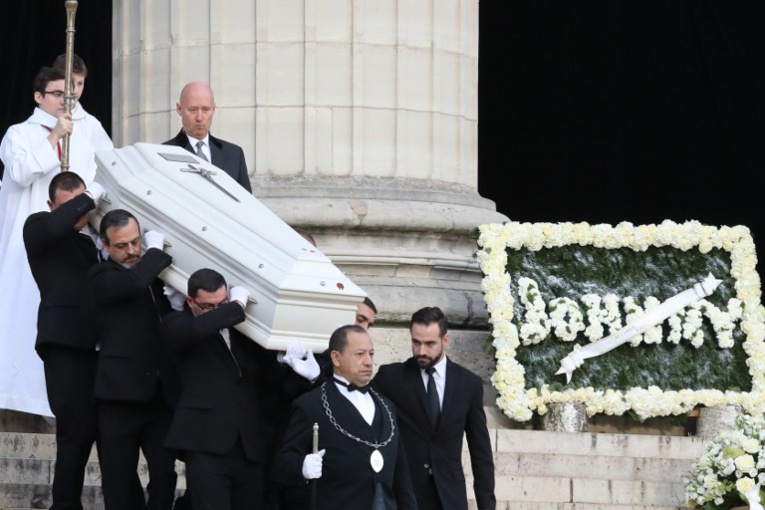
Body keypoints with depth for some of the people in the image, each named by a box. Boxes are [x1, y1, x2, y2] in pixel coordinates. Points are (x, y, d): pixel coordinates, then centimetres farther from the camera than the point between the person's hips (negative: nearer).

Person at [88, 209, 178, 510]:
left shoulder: (154, 275, 17)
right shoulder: (101, 277, -3)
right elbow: (133, 282, -24)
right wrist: (156, 250, -9)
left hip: (160, 392, 5)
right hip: (121, 393, -5)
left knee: (165, 474, -1)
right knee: (120, 480, 0)